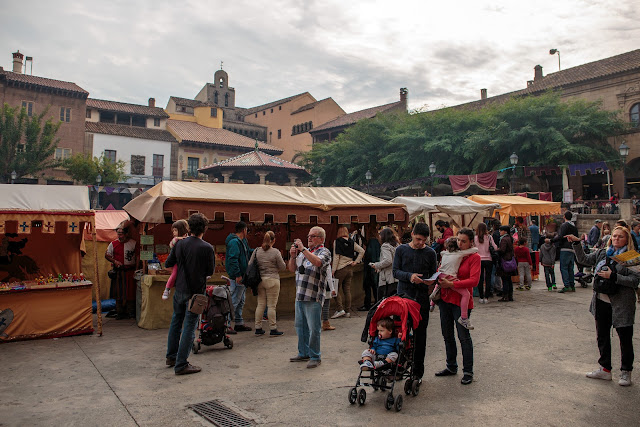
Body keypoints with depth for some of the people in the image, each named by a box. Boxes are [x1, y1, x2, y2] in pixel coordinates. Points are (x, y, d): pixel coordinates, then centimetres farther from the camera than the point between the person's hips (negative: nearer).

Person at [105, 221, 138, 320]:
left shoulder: (133, 243, 2)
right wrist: (114, 261, -11)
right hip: (118, 272, 1)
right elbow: (107, 255, 6)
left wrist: (137, 269, -2)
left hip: (130, 271, 0)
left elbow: (137, 256, 6)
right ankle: (120, 312, 13)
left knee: (131, 292, 2)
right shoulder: (113, 244, 2)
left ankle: (131, 312, 11)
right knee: (119, 293, 4)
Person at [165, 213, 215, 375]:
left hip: (179, 290, 5)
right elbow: (210, 271, -5)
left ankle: (171, 356, 35)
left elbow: (168, 263, 8)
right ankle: (181, 365, 6)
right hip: (195, 292, -5)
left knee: (176, 322, 21)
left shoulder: (180, 244, -3)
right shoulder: (207, 248, -15)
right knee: (189, 327, 2)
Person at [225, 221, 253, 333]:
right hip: (237, 277, -11)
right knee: (234, 301, -7)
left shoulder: (242, 241, 14)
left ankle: (239, 323, 27)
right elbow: (232, 259, -25)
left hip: (242, 275, 11)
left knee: (240, 301, 17)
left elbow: (248, 252, 27)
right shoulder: (234, 242, -18)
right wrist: (238, 275, -26)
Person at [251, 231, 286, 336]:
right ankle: (273, 329, 6)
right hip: (272, 280, -5)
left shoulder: (256, 251, 4)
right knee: (271, 306, 0)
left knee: (260, 304, 11)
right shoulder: (275, 252, -9)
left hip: (259, 280, 5)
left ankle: (258, 328, 16)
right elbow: (283, 267, -3)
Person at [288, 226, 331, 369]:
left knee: (313, 328, -4)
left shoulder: (324, 252, -2)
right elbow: (292, 269, 17)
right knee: (300, 326, 15)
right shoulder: (304, 253, 18)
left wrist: (303, 249, -20)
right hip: (300, 295, 7)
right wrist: (292, 256, -1)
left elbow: (317, 262, -25)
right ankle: (303, 353, 28)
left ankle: (315, 357, 8)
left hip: (313, 297, -7)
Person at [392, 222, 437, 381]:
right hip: (403, 295, 0)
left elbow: (433, 275, 7)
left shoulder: (430, 253, 3)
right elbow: (395, 271, -1)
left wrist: (430, 281, -16)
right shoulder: (401, 250, 3)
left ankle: (418, 371, 16)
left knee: (420, 335, 6)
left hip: (422, 298, 0)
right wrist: (409, 276, -18)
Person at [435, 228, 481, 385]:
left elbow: (474, 281, -19)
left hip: (461, 301, -6)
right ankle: (451, 367, 31)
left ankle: (468, 371, 16)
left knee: (463, 336, 1)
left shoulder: (474, 257, -8)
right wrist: (441, 280, -6)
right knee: (447, 335, 15)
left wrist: (451, 284, -22)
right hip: (445, 299, 6)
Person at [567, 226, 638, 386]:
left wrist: (613, 276, -19)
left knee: (625, 338, 4)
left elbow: (635, 281, -14)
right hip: (602, 301, 5)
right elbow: (584, 259, 15)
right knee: (602, 336, 13)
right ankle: (605, 369, 26)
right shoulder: (602, 253, 8)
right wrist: (577, 244, 5)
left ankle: (626, 372, 20)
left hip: (621, 304, -5)